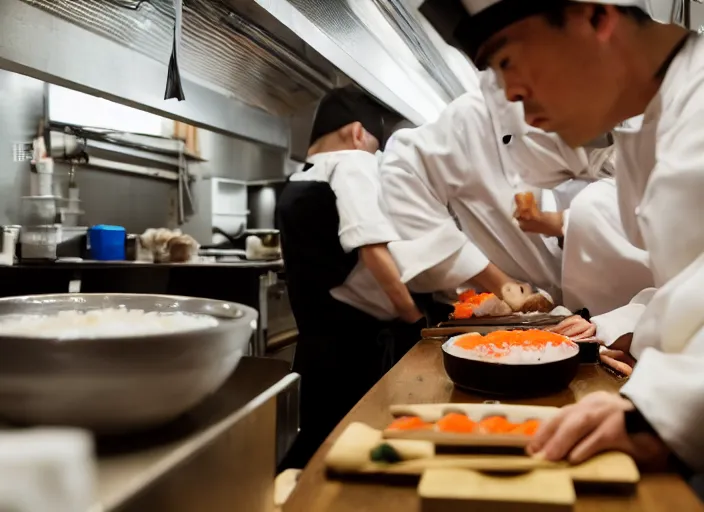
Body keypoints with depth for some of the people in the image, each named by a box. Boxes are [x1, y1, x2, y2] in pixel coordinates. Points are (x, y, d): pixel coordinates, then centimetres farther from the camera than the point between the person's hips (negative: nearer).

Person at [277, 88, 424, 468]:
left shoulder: (294, 186, 18)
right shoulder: (352, 163, -8)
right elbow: (374, 250, -22)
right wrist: (418, 321, -12)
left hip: (319, 343, 8)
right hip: (358, 340, -8)